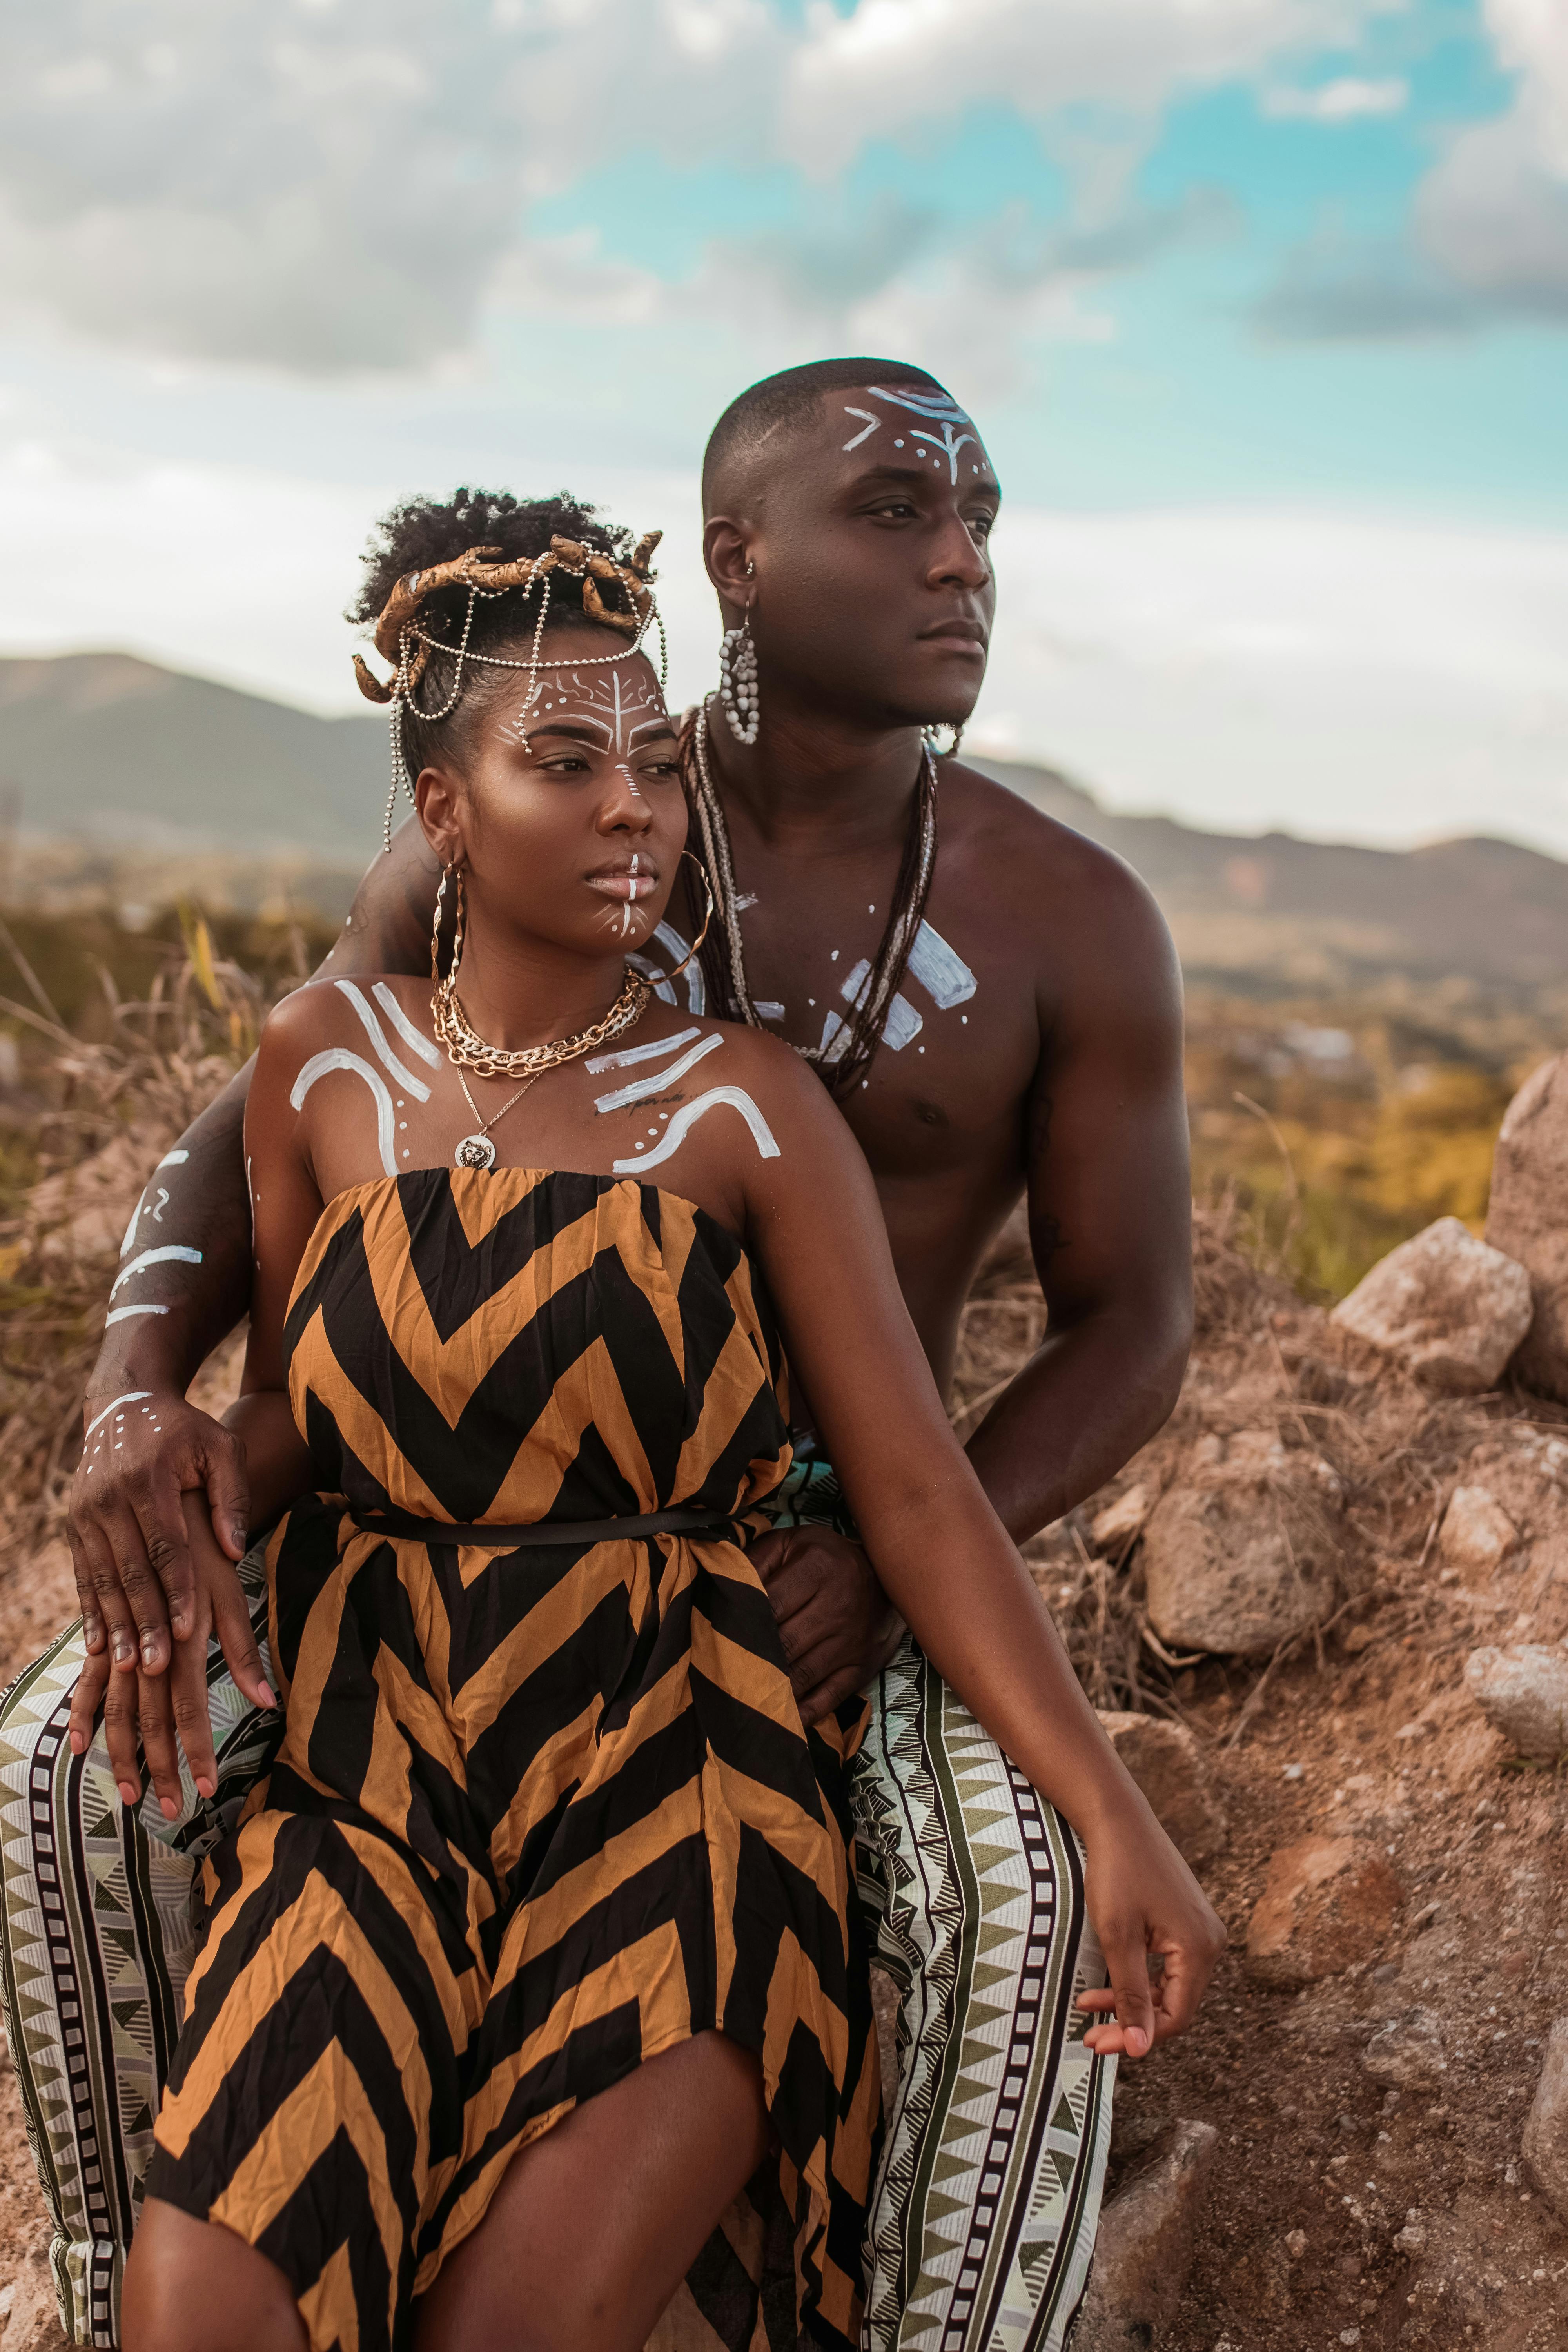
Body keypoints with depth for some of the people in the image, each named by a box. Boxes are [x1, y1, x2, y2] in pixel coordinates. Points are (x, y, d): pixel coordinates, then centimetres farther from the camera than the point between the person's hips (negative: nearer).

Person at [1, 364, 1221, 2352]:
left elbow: (1129, 1332, -5)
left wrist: (893, 1555, -24)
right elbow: (245, 1142, -4)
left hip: (819, 1539, -1)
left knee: (1034, 1896, -31)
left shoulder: (1069, 922, -8)